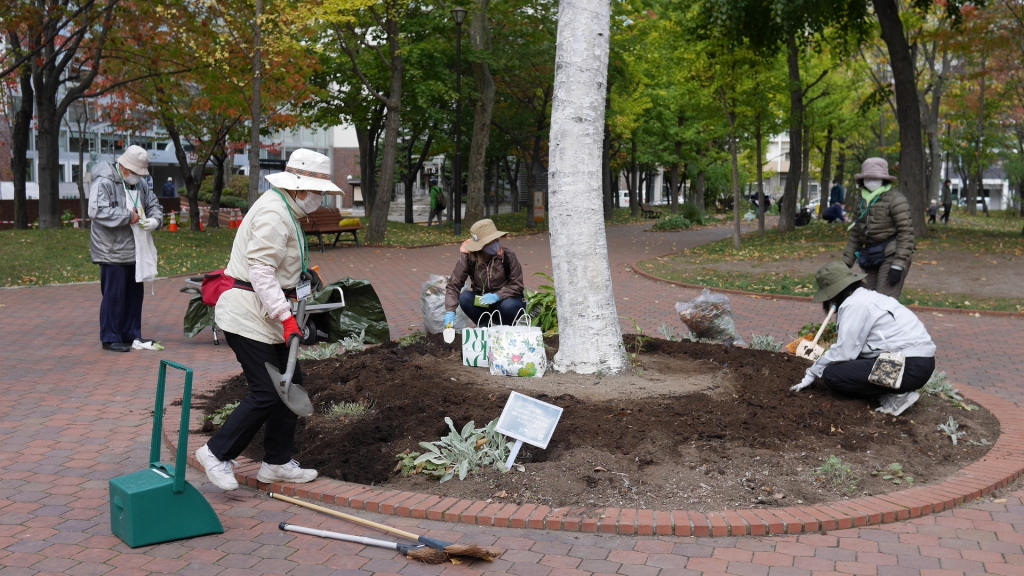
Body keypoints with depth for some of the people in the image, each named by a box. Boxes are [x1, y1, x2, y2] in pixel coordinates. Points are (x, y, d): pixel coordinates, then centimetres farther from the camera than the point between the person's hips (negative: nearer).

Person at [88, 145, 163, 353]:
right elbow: (97, 211, -24)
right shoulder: (104, 183, -13)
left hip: (134, 251, 8)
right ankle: (110, 338, 7)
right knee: (114, 295, -3)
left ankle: (131, 335, 24)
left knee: (135, 294, 13)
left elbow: (154, 205, 16)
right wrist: (128, 216, -22)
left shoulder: (140, 184, 12)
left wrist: (154, 220, -7)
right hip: (112, 251, -8)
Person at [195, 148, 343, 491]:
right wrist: (286, 317, -27)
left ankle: (277, 463, 21)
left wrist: (303, 272, 21)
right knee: (266, 393, -10)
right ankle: (217, 453, 7)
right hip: (248, 317, -11)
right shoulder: (273, 214, -18)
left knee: (291, 383, 11)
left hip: (266, 316, 11)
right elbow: (261, 271, -25)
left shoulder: (285, 209, 16)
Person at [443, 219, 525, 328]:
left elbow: (517, 286, -14)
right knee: (465, 298, -27)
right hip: (481, 303, 2)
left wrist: (497, 296, -32)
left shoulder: (508, 256, -19)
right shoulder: (468, 258, -17)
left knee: (508, 306, -34)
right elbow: (453, 286, -19)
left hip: (504, 300, -1)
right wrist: (450, 311, -35)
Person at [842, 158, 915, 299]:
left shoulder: (895, 199, -9)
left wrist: (898, 265, -19)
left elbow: (906, 233, -13)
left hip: (891, 255, -7)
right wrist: (846, 262, 15)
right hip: (871, 257, 7)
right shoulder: (860, 201, 13)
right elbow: (855, 235, 19)